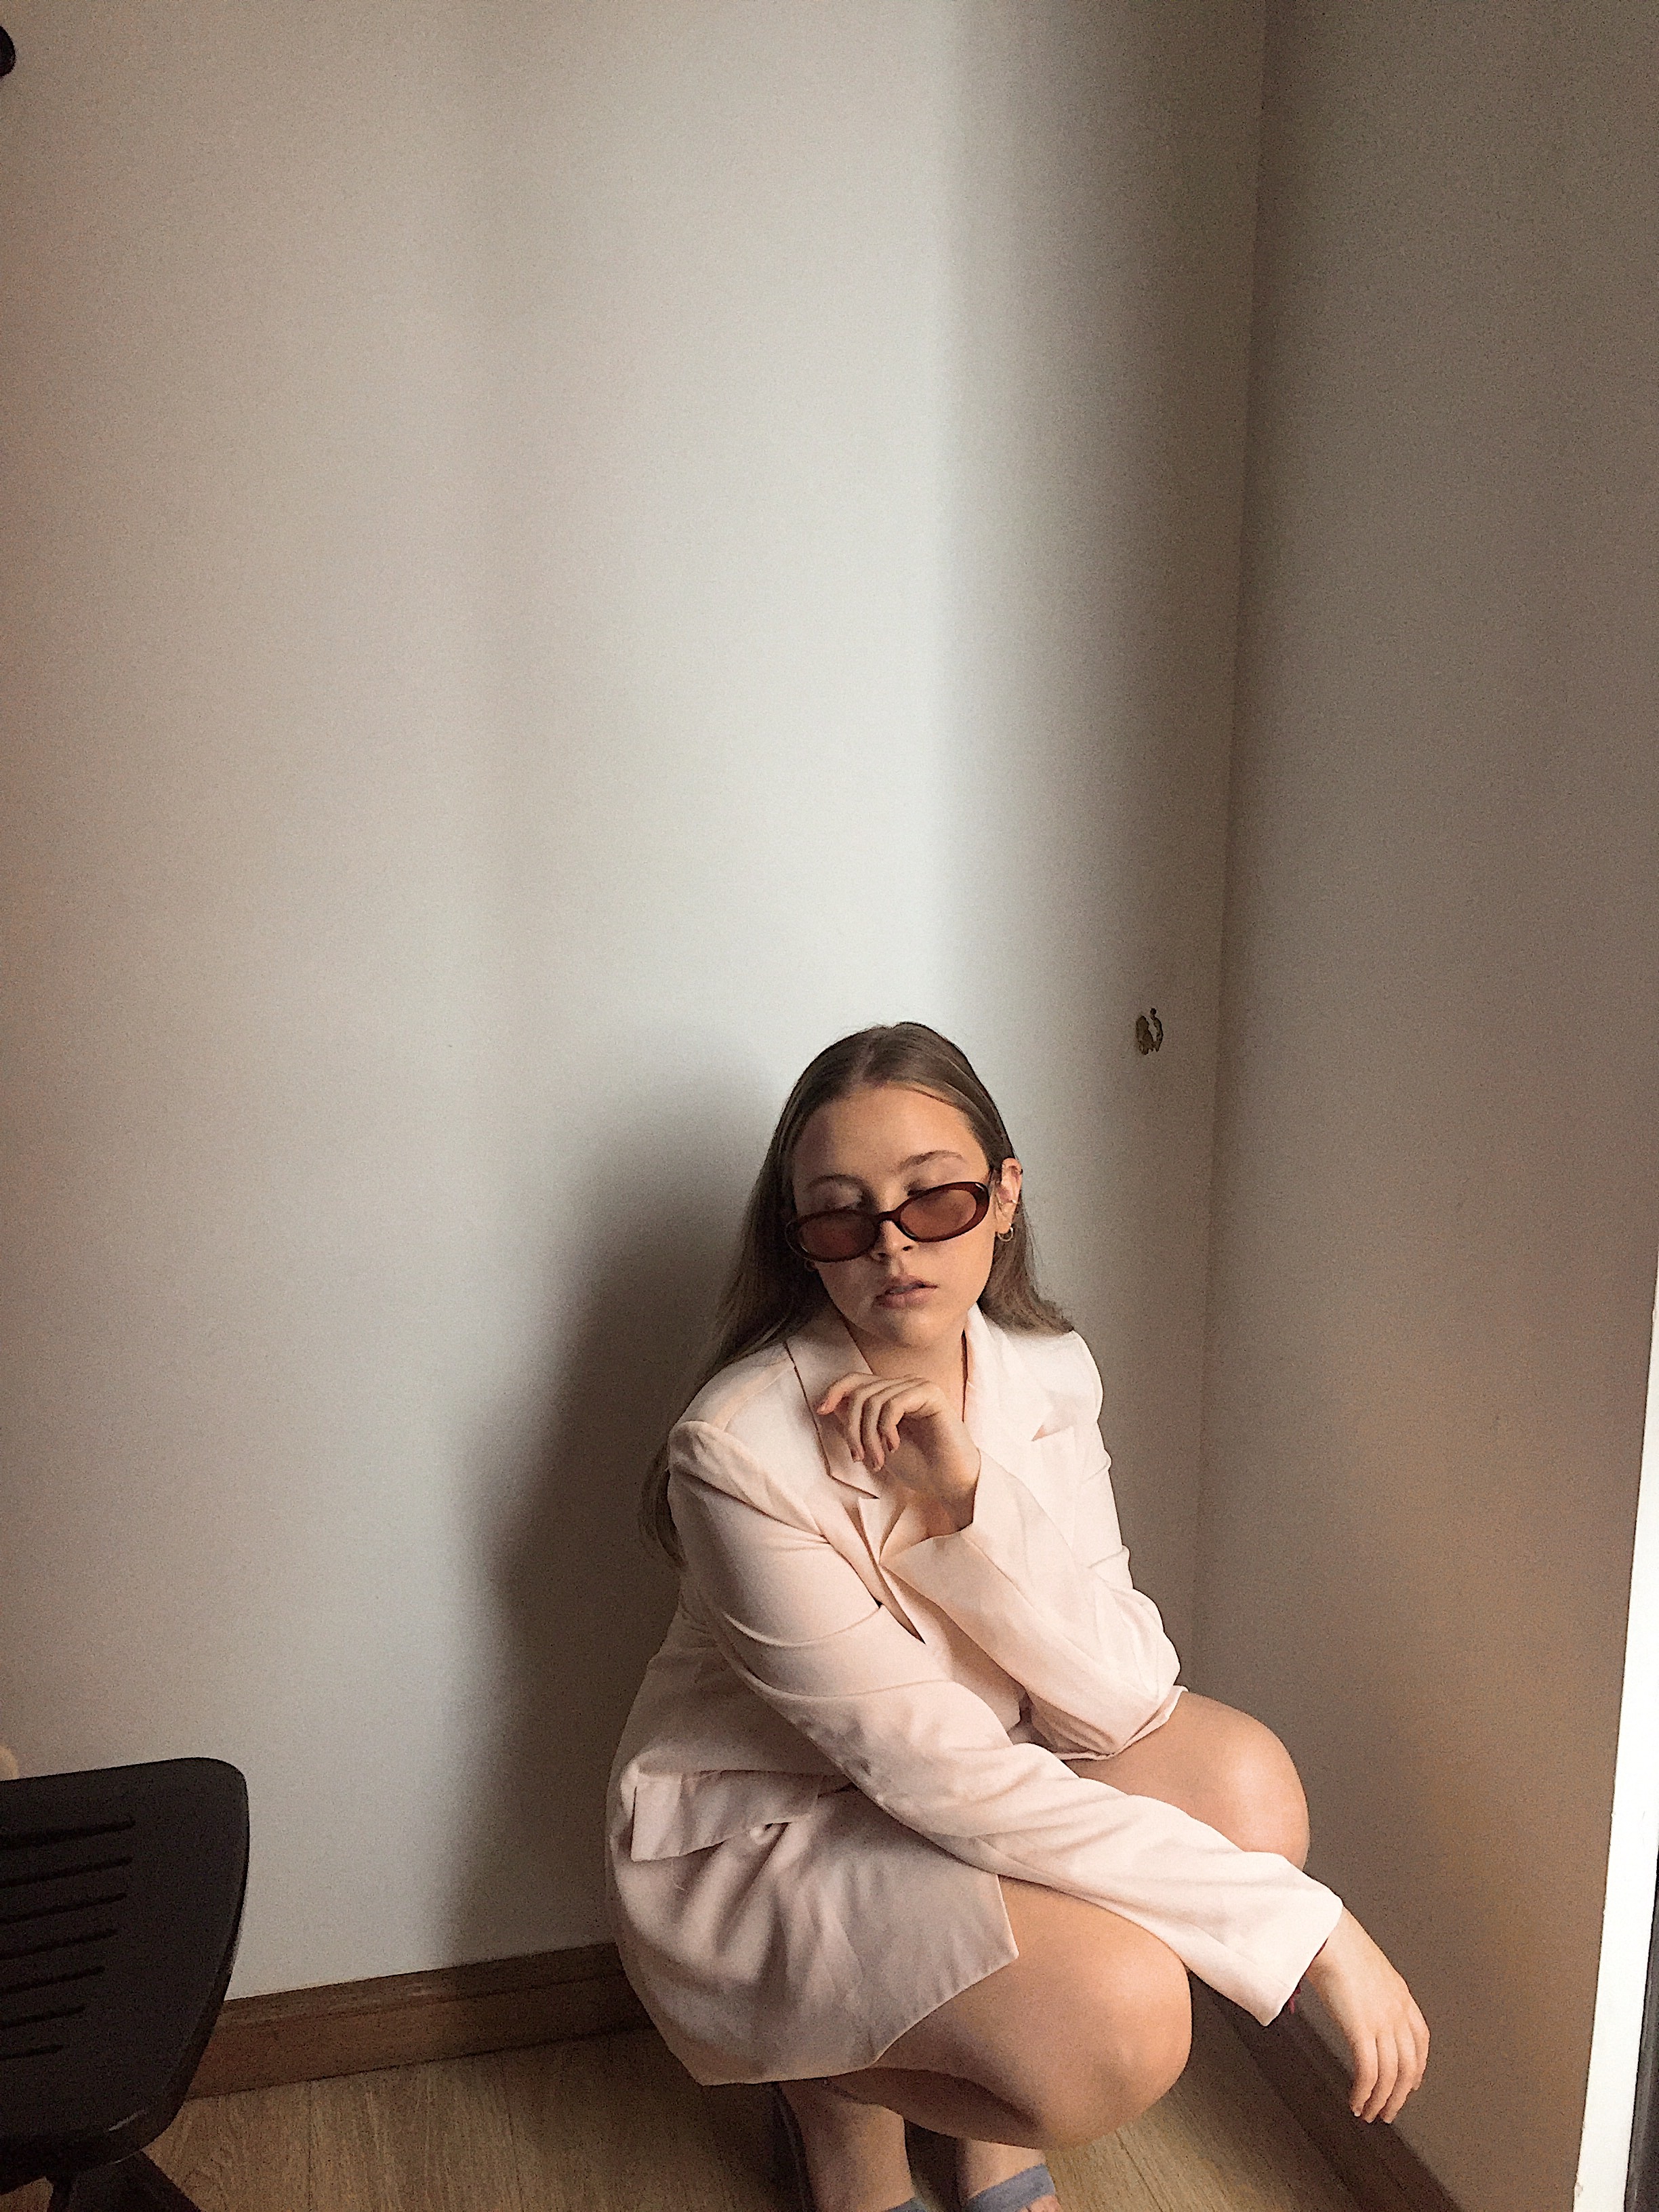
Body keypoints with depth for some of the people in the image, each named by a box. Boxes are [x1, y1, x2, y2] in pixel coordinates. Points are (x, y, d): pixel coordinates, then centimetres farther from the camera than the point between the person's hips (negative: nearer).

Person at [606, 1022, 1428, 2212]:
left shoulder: (1045, 1370, -9)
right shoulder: (742, 1452, -28)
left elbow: (1128, 1701, -15)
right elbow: (937, 1774, -28)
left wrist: (970, 1494, -32)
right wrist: (1307, 1925, -28)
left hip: (976, 1776, 6)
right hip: (757, 1838, -6)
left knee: (1242, 1776, -17)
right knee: (1115, 2025, -28)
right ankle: (836, 2082, 6)